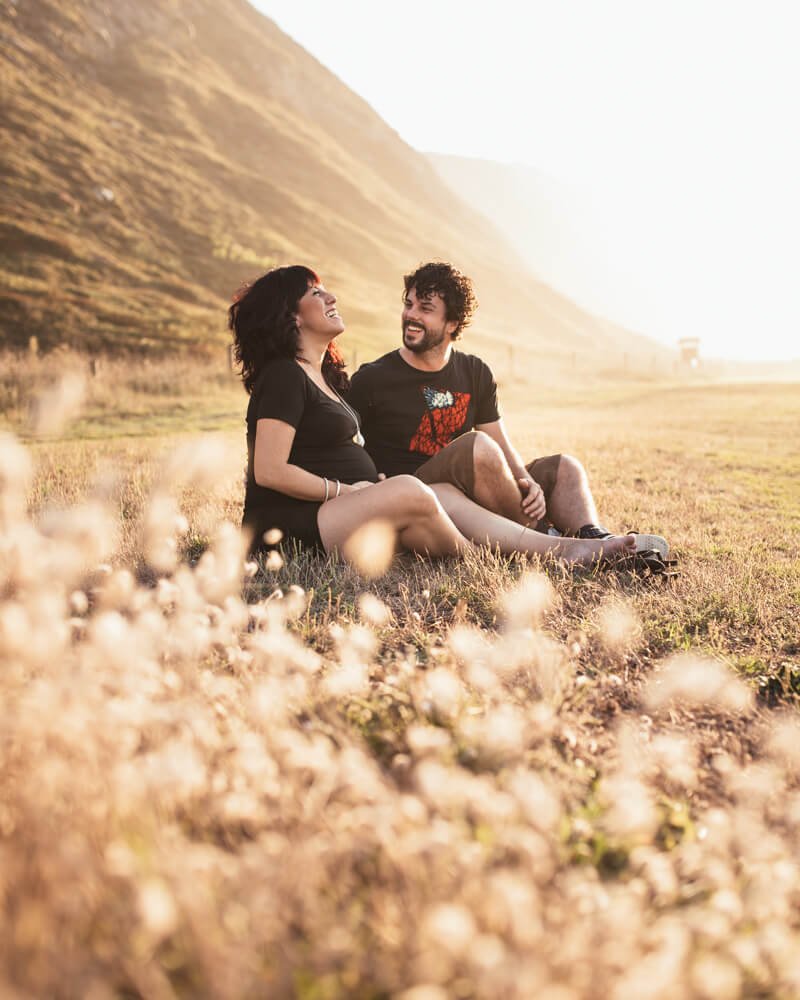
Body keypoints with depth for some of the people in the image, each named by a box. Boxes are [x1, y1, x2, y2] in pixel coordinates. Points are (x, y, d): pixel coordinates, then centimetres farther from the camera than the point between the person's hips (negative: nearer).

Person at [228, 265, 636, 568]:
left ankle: (555, 547, -8)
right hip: (289, 524, -10)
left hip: (330, 512, 10)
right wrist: (345, 490, -13)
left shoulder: (323, 374, 21)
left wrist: (371, 481, 4)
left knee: (445, 494, -2)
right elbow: (269, 471, -19)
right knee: (409, 492, -28)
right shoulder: (283, 377, -11)